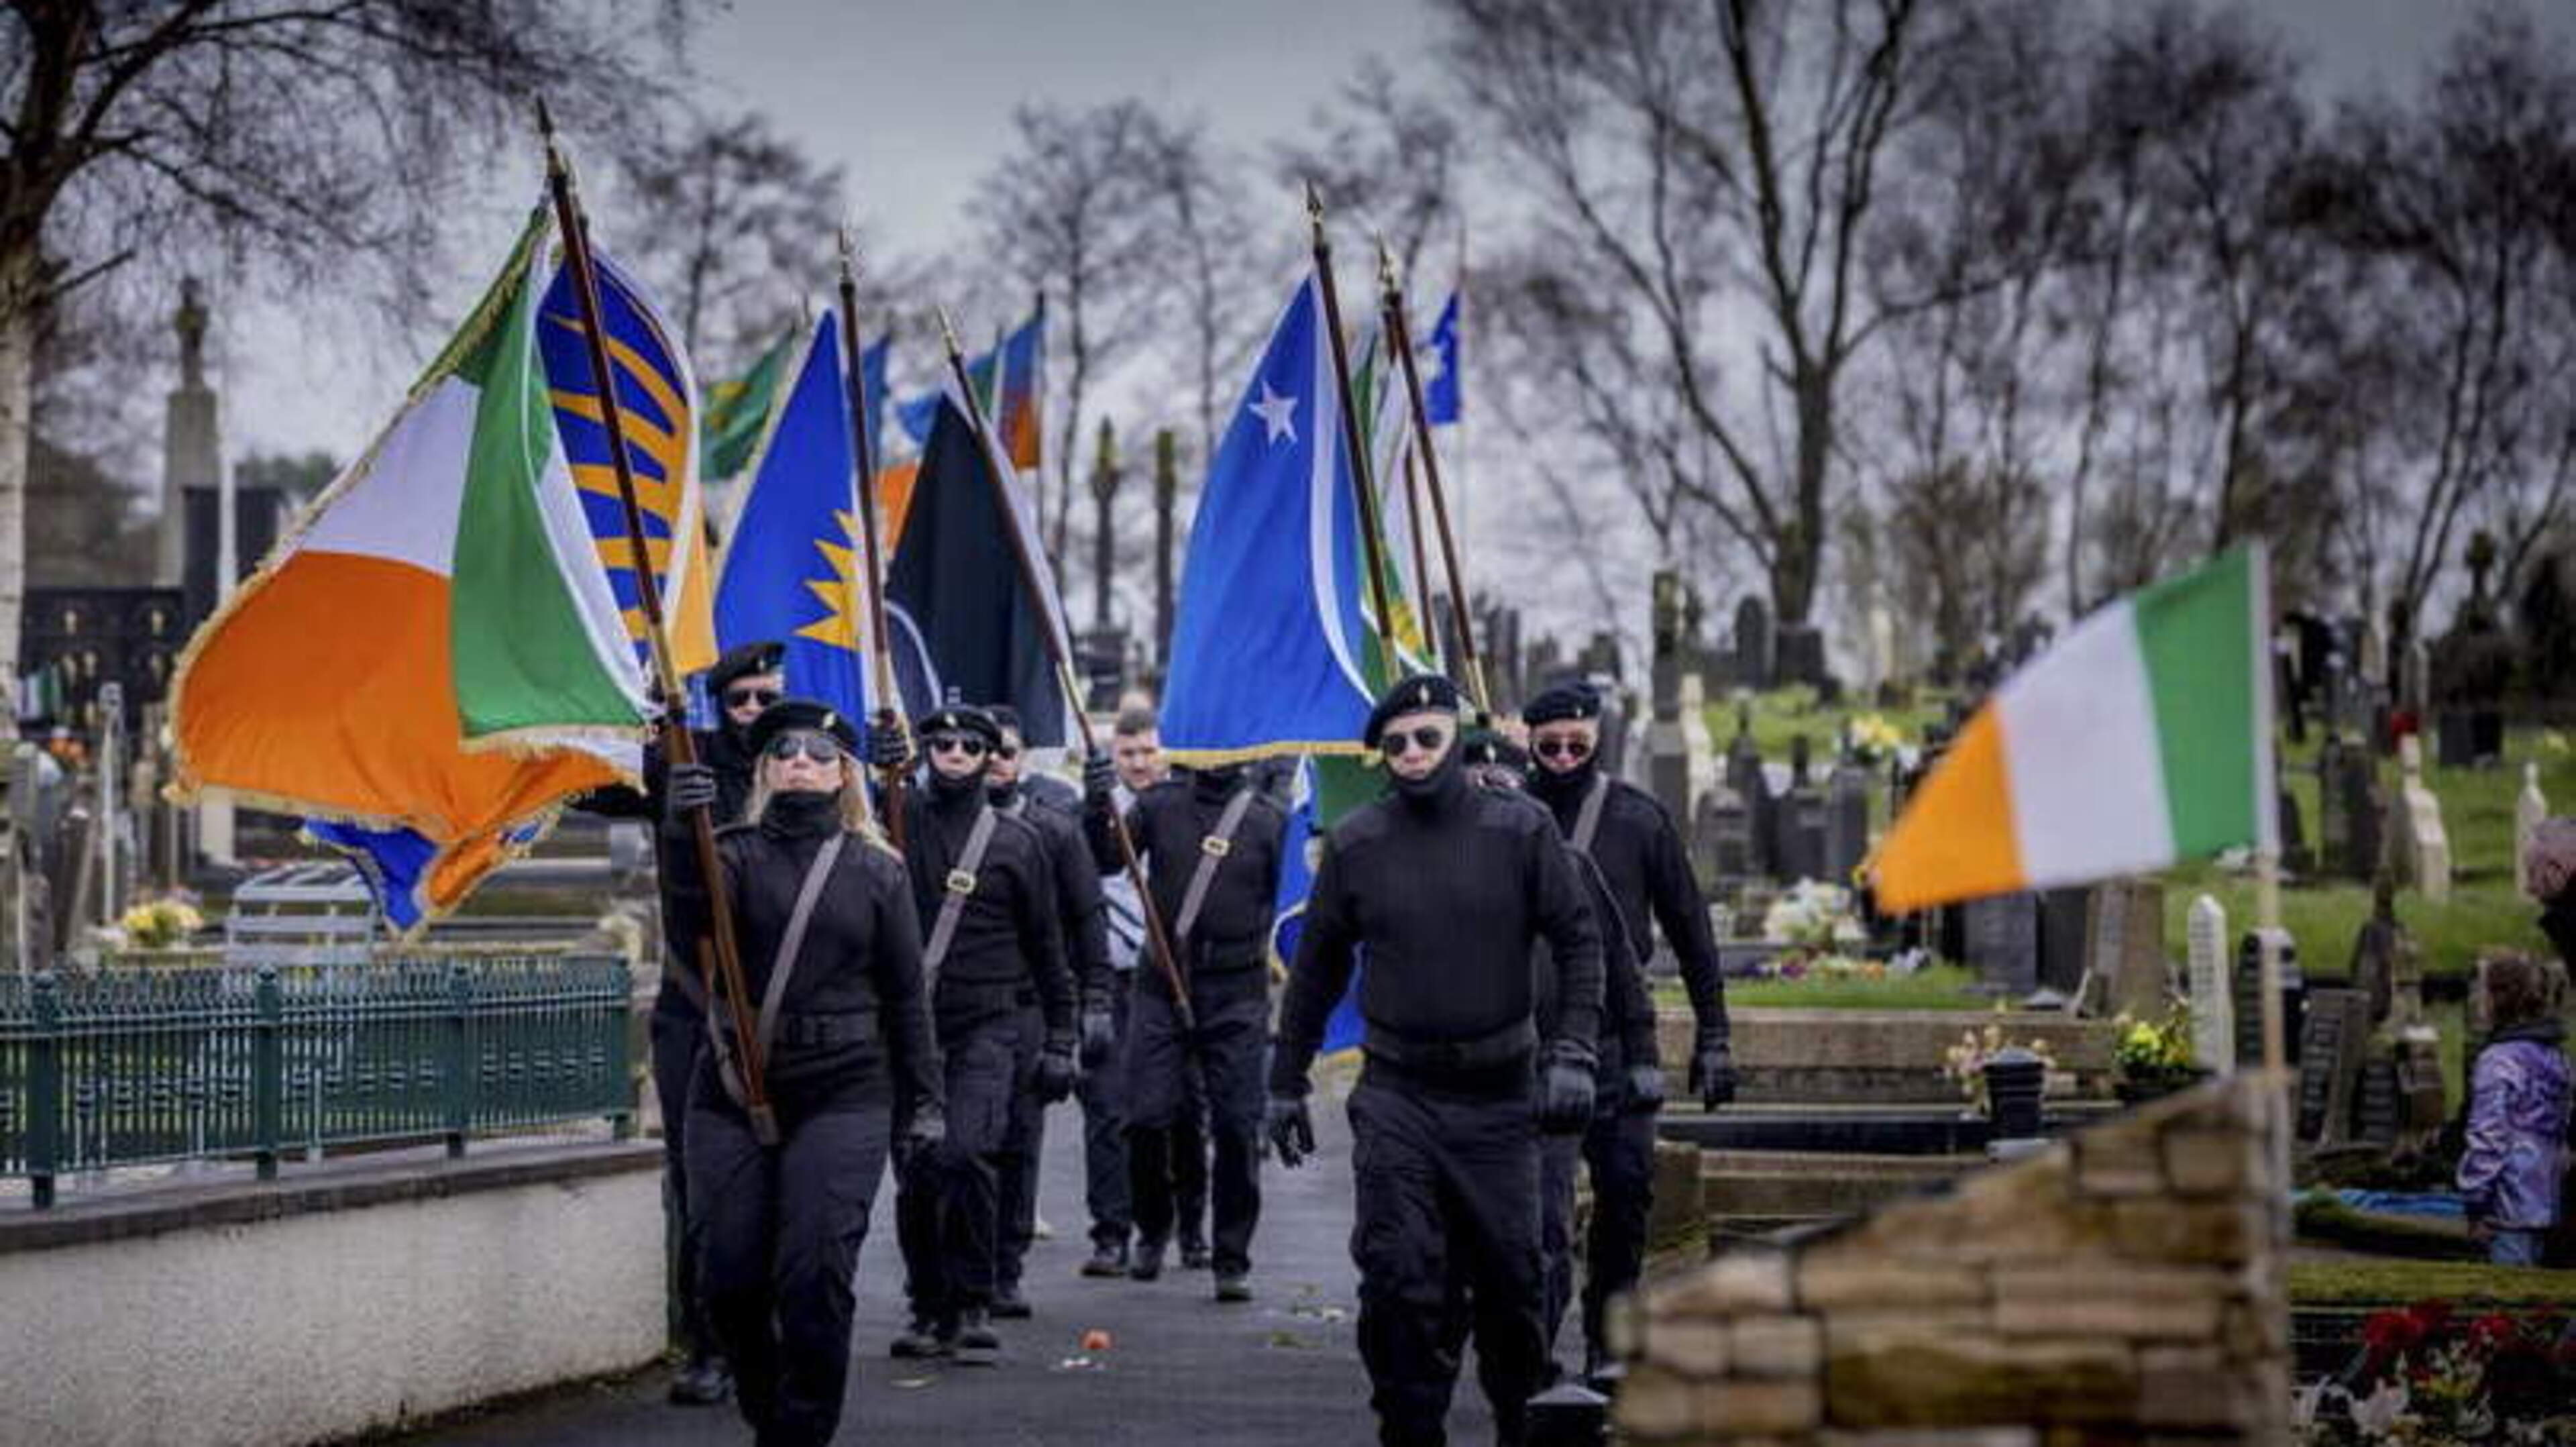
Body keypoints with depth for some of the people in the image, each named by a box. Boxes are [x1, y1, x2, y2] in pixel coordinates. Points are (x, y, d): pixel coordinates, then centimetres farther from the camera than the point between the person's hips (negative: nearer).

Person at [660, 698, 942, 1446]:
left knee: (815, 1277, -11)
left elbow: (906, 993, 9)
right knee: (729, 1279, 2)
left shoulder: (876, 871, 6)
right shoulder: (738, 854, 4)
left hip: (842, 1096, -1)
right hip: (734, 1092, 1)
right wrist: (681, 836, -36)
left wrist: (924, 1100, 7)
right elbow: (694, 911, -19)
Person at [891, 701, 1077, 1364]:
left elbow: (1047, 950, 11)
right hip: (911, 1025, 2)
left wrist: (1058, 1042, 9)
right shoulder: (900, 819, 9)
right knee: (914, 1174, 3)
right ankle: (928, 1309, 18)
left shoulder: (1017, 842, 7)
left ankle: (973, 1308, -9)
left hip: (991, 1027, -2)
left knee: (966, 1155, -19)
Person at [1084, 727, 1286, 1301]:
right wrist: (1098, 812, -23)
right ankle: (1153, 1230, 23)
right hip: (1161, 984, 1)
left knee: (1236, 1128, -1)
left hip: (1236, 993, -1)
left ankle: (1232, 1259, 9)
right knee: (1147, 1118, -3)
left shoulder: (1268, 820, 3)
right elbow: (1105, 861, -4)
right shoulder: (1160, 804, 5)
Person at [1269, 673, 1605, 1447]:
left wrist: (1572, 1054, -13)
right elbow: (1316, 969, 10)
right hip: (1397, 1096, 0)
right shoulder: (1355, 845, 2)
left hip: (1499, 1093, 0)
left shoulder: (1520, 832, -2)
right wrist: (1286, 1084, 11)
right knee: (1400, 1278, -9)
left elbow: (1578, 942, -1)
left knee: (1510, 1274, 8)